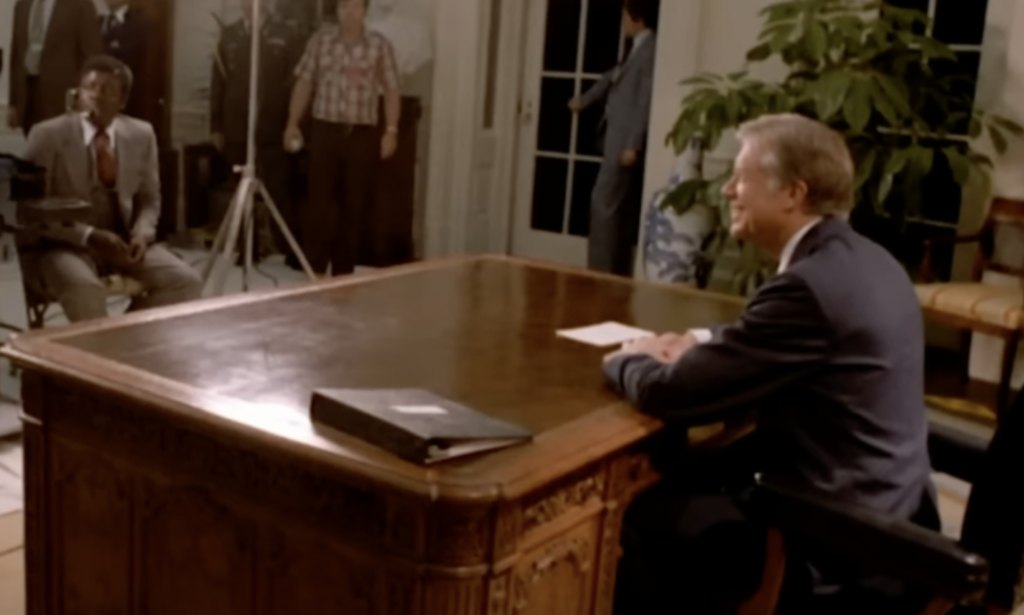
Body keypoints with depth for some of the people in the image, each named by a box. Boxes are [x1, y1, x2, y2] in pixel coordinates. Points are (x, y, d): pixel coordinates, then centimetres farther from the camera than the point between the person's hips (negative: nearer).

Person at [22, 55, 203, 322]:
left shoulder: (141, 134, 5)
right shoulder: (48, 134, -7)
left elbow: (149, 199, 14)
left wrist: (142, 234, -9)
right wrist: (89, 236, -21)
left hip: (124, 241, 4)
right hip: (65, 244, -4)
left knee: (187, 281, -18)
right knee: (85, 288, -37)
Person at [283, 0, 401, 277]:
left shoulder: (380, 45, 3)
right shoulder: (320, 40, 5)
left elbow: (391, 91, 4)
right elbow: (304, 83, 8)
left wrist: (391, 131, -3)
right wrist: (293, 123, 3)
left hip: (363, 134, 0)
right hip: (325, 130, 0)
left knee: (353, 207, 5)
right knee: (319, 203, -4)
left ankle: (343, 272, 15)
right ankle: (314, 270, 3)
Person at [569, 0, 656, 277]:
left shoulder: (650, 50, -14)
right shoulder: (638, 49, 16)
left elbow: (646, 102, -19)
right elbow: (614, 77, 32)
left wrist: (633, 145, -22)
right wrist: (584, 100, 45)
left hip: (627, 142, -10)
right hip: (619, 139, 10)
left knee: (604, 203, -9)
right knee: (622, 207, 10)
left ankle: (601, 269, -5)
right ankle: (618, 269, 15)